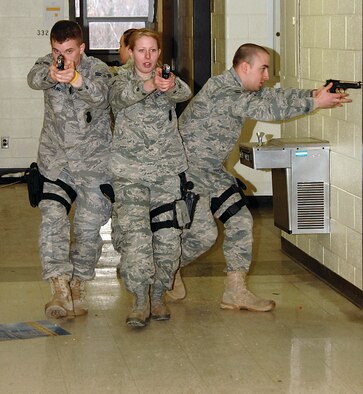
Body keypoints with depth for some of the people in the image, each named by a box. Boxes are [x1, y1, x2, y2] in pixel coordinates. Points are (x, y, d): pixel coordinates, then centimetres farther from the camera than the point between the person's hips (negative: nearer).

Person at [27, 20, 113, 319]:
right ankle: (60, 289, -19)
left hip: (94, 162, -1)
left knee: (89, 228, -1)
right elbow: (34, 79, -25)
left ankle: (79, 286, 18)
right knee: (51, 218, -16)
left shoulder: (97, 69, -9)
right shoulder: (48, 65, -2)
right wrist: (50, 75, -50)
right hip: (55, 160, 2)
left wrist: (76, 80, -55)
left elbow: (99, 94, -32)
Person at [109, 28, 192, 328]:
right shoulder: (122, 82, 5)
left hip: (168, 170, 2)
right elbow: (122, 96, -21)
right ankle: (140, 301, -10)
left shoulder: (169, 80, 9)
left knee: (168, 236, 0)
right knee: (135, 233, -14)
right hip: (130, 171, -2)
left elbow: (185, 93, -15)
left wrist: (171, 87, -41)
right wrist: (150, 85, -43)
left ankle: (158, 296, 15)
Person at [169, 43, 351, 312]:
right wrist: (315, 104, -28)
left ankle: (236, 292, 7)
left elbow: (275, 96, 2)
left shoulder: (244, 89, 5)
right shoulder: (221, 91, -26)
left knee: (240, 221, 2)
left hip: (212, 171, 10)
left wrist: (314, 94, -15)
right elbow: (266, 109, -31)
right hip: (186, 170, -10)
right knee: (204, 234, -9)